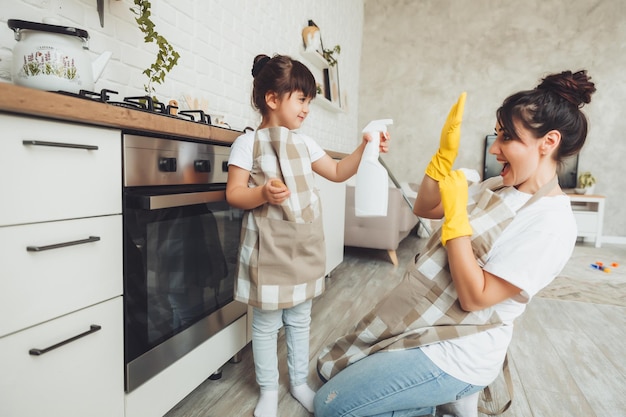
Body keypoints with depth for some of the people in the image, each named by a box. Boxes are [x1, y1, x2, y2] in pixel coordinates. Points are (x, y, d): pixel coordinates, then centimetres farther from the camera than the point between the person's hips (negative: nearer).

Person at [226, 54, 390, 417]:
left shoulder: (304, 143, 10)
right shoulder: (248, 143, -6)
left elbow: (338, 172, 13)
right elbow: (234, 193, -10)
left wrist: (365, 149, 0)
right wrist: (263, 194, -29)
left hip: (304, 247, 6)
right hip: (269, 248, -5)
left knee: (300, 320, 18)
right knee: (267, 323, 9)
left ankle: (299, 382, 37)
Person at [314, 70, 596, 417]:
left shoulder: (551, 223, -20)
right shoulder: (498, 186, 4)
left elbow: (475, 297, -22)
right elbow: (424, 209, 8)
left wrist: (456, 213, -23)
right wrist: (445, 153, -5)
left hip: (453, 353, -8)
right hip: (418, 320, 8)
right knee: (330, 369, 15)